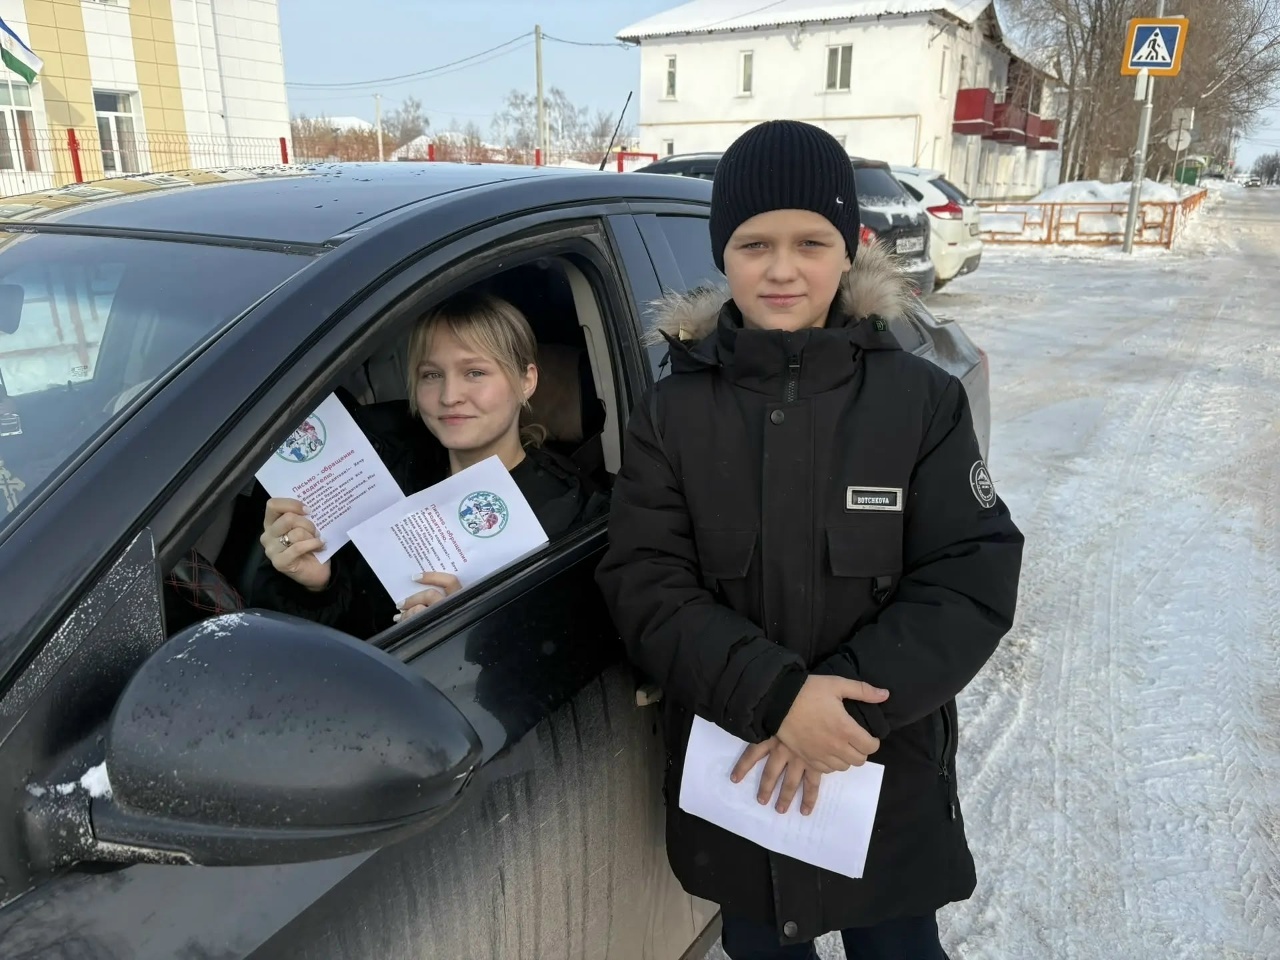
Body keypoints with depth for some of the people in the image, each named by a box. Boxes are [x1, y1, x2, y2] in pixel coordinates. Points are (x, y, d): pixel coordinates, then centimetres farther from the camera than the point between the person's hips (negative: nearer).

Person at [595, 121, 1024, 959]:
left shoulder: (922, 400, -8)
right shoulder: (672, 413, -6)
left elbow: (973, 580, -12)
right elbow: (646, 588, -12)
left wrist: (848, 701, -23)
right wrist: (777, 697, -25)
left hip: (886, 778, -1)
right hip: (732, 776, 1)